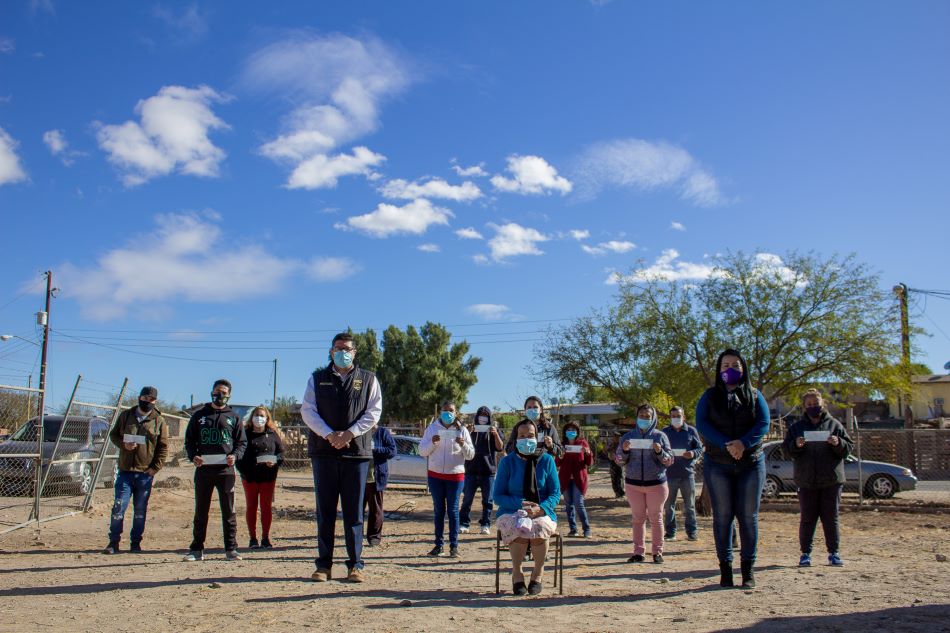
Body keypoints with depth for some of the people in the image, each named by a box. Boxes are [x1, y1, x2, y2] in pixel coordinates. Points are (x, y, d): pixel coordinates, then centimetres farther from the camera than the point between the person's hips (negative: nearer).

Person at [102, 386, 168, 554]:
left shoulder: (159, 421, 3)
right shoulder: (126, 415, 7)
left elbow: (163, 448, 4)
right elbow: (113, 434, 14)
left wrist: (155, 468, -5)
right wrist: (123, 444, -7)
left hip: (145, 473, 0)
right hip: (125, 471, 0)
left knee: (140, 510, 7)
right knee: (119, 507, -2)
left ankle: (136, 543, 16)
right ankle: (113, 542, 8)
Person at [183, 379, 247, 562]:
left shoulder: (233, 417, 10)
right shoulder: (199, 416, 12)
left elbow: (242, 442, 11)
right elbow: (189, 440, 12)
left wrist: (235, 456, -9)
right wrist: (193, 456, -7)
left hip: (226, 470, -1)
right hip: (203, 470, 1)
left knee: (228, 511, 1)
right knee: (201, 511, 7)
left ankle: (231, 548, 7)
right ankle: (197, 549, 15)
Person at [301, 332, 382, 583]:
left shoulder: (368, 379, 9)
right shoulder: (317, 378, 11)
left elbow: (374, 412, 1)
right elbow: (307, 411, 2)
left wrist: (350, 433, -12)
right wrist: (329, 435, -12)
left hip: (357, 451, -1)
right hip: (323, 451, 1)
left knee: (354, 511, 2)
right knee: (325, 510, 5)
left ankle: (355, 565, 8)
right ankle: (323, 564, 11)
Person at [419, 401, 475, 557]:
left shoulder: (461, 430, 1)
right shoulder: (432, 428, 4)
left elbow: (470, 455, 0)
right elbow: (422, 451, 1)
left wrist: (464, 445, -20)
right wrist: (432, 443, -18)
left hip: (455, 475, -1)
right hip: (435, 475, 1)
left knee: (453, 510, 0)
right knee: (439, 510, 7)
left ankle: (454, 546, 4)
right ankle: (439, 544, 12)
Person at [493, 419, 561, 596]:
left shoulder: (546, 460, 3)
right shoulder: (507, 462, 1)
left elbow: (555, 494, 3)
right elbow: (497, 496, -1)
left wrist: (541, 508, -18)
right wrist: (520, 504, -18)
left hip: (541, 513, 1)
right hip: (511, 513, -1)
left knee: (540, 528, -34)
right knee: (519, 527, -35)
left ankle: (537, 574, -10)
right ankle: (517, 575, -14)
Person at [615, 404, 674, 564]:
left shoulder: (660, 436, 1)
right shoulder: (628, 436, 5)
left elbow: (669, 460, 1)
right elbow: (619, 460, 7)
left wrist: (660, 451, -18)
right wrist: (624, 450, -13)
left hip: (656, 484, -1)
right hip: (633, 484, 1)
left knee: (656, 518, 5)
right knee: (637, 519, 5)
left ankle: (657, 552, 12)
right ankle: (638, 552, 10)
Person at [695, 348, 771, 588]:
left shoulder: (754, 395, 9)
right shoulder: (710, 396, 7)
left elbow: (763, 424, -4)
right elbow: (702, 424, -7)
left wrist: (743, 443, -22)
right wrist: (726, 444, -21)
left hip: (751, 463, 1)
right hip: (717, 464, -1)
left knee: (748, 516, 0)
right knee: (722, 516, 0)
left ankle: (748, 569, 6)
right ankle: (725, 568, 4)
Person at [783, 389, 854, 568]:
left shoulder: (834, 424, 7)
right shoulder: (796, 426, 8)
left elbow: (849, 447, 5)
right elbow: (787, 450, 4)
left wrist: (838, 444, -16)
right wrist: (796, 445, -17)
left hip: (831, 480, 0)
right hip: (806, 481, 0)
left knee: (831, 518, 4)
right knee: (807, 518, 3)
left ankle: (833, 553, 13)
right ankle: (805, 553, 8)